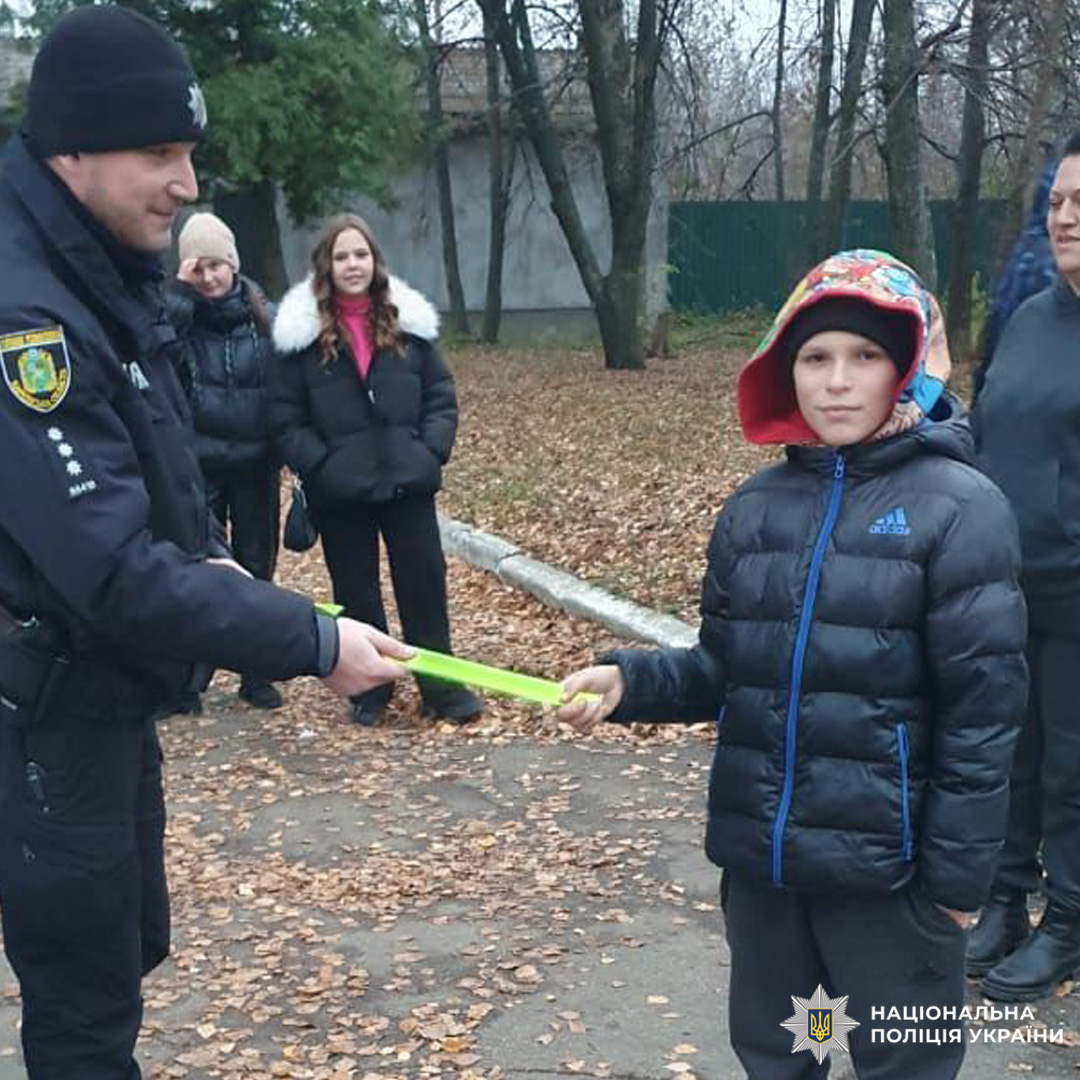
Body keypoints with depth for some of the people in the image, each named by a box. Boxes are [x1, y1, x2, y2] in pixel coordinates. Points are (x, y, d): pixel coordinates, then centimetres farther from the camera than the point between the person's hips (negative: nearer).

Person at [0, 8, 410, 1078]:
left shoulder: (98, 278, 5)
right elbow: (112, 571, -30)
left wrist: (205, 559, 1)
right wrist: (312, 642, -25)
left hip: (105, 696, 9)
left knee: (128, 943, 22)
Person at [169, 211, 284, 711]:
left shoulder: (264, 315, 0)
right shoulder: (180, 315, -2)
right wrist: (181, 295, -21)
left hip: (256, 464, 1)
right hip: (197, 466, -1)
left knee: (256, 568, 10)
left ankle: (256, 675, 21)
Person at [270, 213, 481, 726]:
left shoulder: (408, 322, 4)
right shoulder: (303, 332, -3)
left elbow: (441, 396, 7)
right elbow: (286, 418, -3)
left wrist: (431, 451, -6)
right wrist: (319, 465, -13)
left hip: (407, 482, 1)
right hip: (340, 491, -1)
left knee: (424, 580, 5)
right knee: (355, 590, 10)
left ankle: (441, 684, 17)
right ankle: (369, 687, 24)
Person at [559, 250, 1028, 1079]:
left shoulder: (960, 507, -11)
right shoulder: (756, 505, 4)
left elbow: (982, 708, -11)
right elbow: (724, 668, 9)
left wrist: (959, 872, -11)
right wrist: (631, 680, -9)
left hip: (885, 860, -5)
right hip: (760, 849, 5)